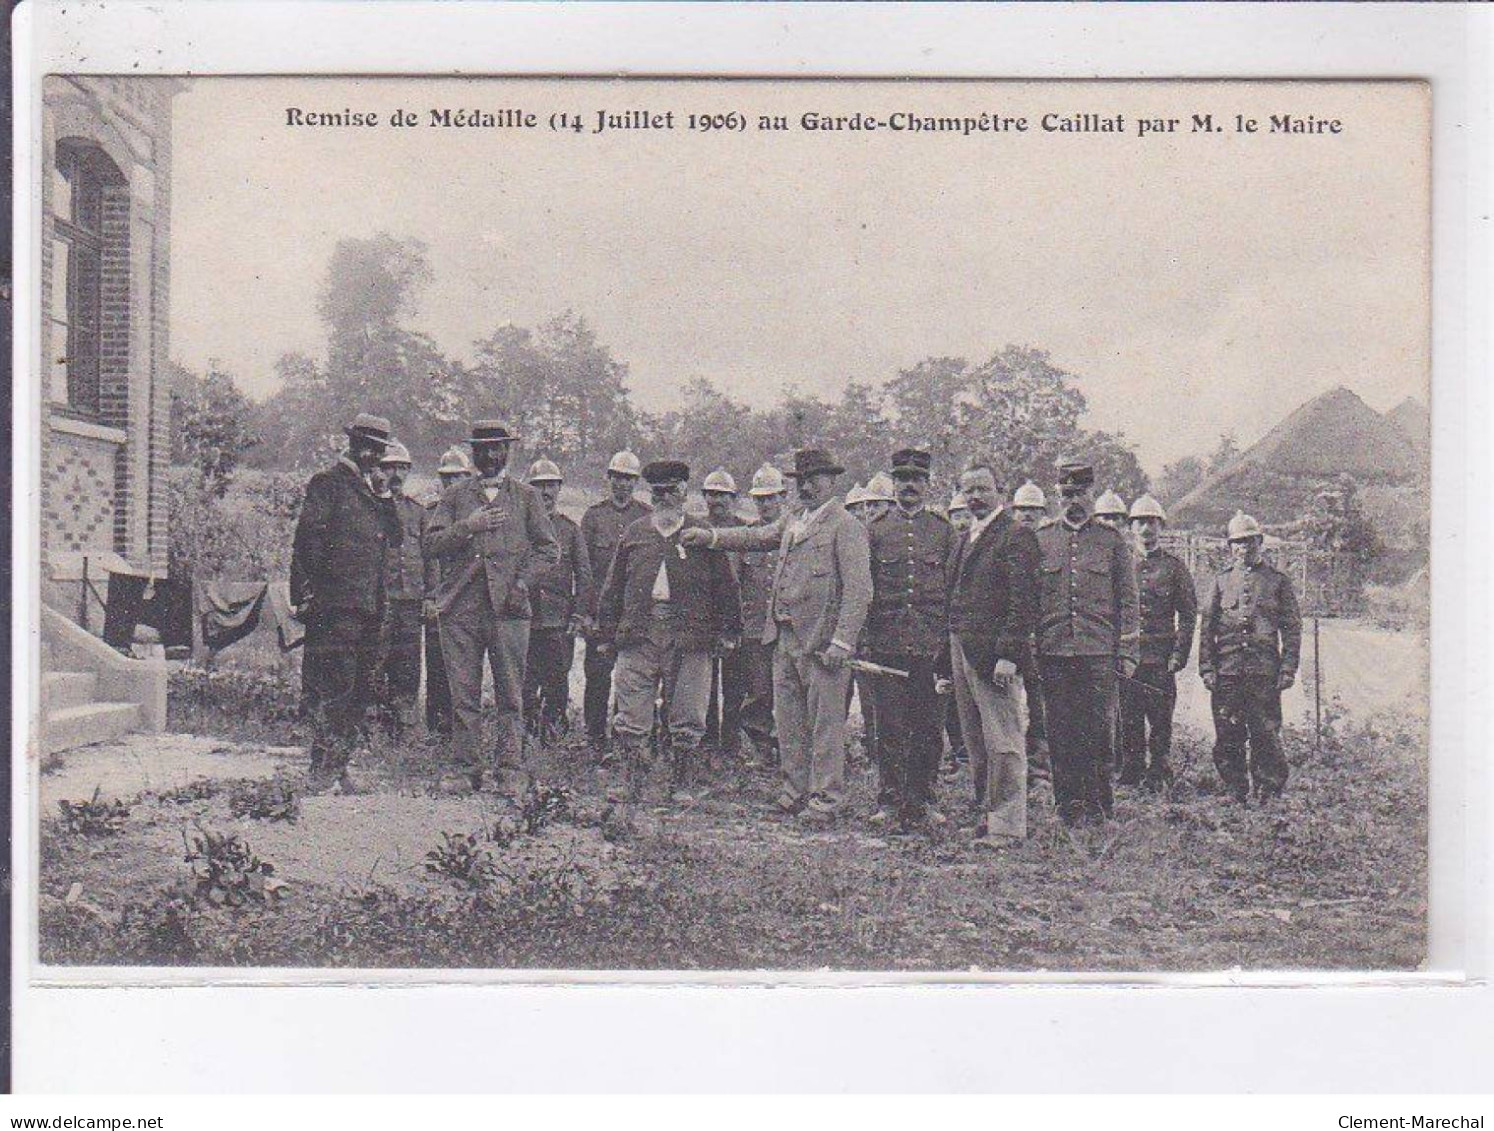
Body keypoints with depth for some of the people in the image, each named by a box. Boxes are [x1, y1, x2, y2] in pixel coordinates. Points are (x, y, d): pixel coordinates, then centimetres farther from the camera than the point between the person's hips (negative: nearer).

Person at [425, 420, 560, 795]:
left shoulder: (527, 497, 14)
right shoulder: (455, 497, 15)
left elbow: (549, 549, 10)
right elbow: (432, 543, 5)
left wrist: (522, 583, -4)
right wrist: (468, 526, -9)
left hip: (508, 609, -1)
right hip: (461, 609, 1)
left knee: (510, 696, -1)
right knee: (463, 695, 1)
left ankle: (509, 771, 3)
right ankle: (467, 769, 8)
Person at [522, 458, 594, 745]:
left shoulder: (570, 528, 11)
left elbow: (584, 575, 9)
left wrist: (580, 614, -1)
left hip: (561, 622, 1)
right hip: (524, 618, -1)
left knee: (557, 683, 1)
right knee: (524, 685, -1)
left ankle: (554, 737, 8)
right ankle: (526, 736, 7)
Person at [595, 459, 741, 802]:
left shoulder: (702, 534, 7)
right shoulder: (634, 533, 13)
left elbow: (726, 584, 7)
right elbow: (613, 587, 14)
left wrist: (729, 629, 1)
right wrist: (607, 633, 9)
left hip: (689, 637, -2)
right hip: (638, 635, 2)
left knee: (686, 717, 3)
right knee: (631, 714, 1)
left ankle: (680, 786, 14)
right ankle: (634, 783, 10)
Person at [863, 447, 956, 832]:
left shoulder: (944, 530, 9)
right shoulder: (875, 530, 7)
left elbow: (955, 591, 10)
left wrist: (951, 647, 4)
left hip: (931, 644, 1)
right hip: (886, 644, -1)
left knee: (929, 729, 3)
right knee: (890, 728, 0)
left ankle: (921, 800, 13)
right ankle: (889, 800, 9)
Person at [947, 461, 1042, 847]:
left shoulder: (1017, 536, -7)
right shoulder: (963, 541, 20)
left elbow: (1024, 602, -14)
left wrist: (1008, 655, -20)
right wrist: (947, 656, 13)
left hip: (995, 654, -8)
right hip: (960, 652, 9)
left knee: (1003, 743, -5)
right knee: (976, 742, 13)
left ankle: (1007, 825, 0)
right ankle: (988, 811, 22)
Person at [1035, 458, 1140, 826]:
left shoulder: (1112, 541, 8)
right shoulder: (1040, 541, 9)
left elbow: (1128, 602, 8)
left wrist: (1128, 653, 1)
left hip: (1100, 653, -1)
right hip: (1054, 654, 1)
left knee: (1099, 731, -1)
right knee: (1061, 733, 3)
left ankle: (1099, 806, 8)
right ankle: (1069, 805, 11)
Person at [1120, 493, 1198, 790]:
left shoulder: (1175, 567, 6)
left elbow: (1188, 615, 4)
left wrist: (1179, 654, -5)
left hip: (1162, 658, -2)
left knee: (1160, 720, 0)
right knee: (1129, 719, 3)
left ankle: (1157, 777, 7)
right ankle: (1130, 776, 11)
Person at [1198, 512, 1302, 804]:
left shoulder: (1277, 580, 9)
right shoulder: (1221, 580, 12)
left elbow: (1292, 628, 7)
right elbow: (1206, 627, 10)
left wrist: (1288, 668, -2)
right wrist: (1207, 667, 1)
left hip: (1265, 670, -1)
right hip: (1226, 671, 2)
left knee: (1266, 736, -2)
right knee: (1227, 738, 2)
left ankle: (1268, 795, 6)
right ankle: (1236, 794, 12)